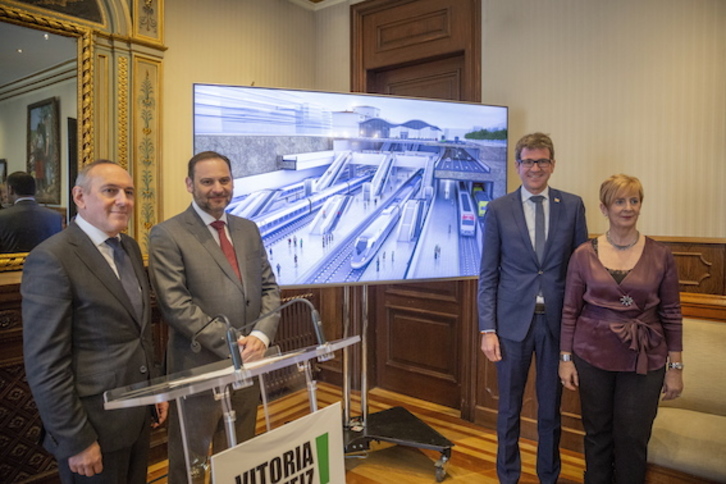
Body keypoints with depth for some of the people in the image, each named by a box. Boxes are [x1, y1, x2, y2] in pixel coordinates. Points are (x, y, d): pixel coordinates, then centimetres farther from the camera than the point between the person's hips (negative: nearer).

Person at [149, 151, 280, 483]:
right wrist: (230, 344, -20)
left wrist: (261, 334, -11)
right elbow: (176, 305, -16)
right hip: (199, 366, -5)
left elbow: (269, 287, 6)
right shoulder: (167, 235, -9)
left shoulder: (248, 230, 9)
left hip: (249, 362, 5)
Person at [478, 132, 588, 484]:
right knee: (509, 409, 13)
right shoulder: (498, 209, -2)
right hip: (513, 321, -1)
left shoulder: (572, 206, 2)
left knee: (551, 408, 16)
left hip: (557, 321, 1)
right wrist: (487, 329, -8)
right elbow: (488, 275, -3)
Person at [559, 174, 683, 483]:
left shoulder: (660, 256, -2)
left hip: (644, 360, 0)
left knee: (632, 438, 9)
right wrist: (565, 358, 0)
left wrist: (675, 367, 2)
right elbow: (570, 311, 1)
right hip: (593, 356, 0)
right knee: (597, 434, 13)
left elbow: (671, 314, 2)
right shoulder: (584, 255, -3)